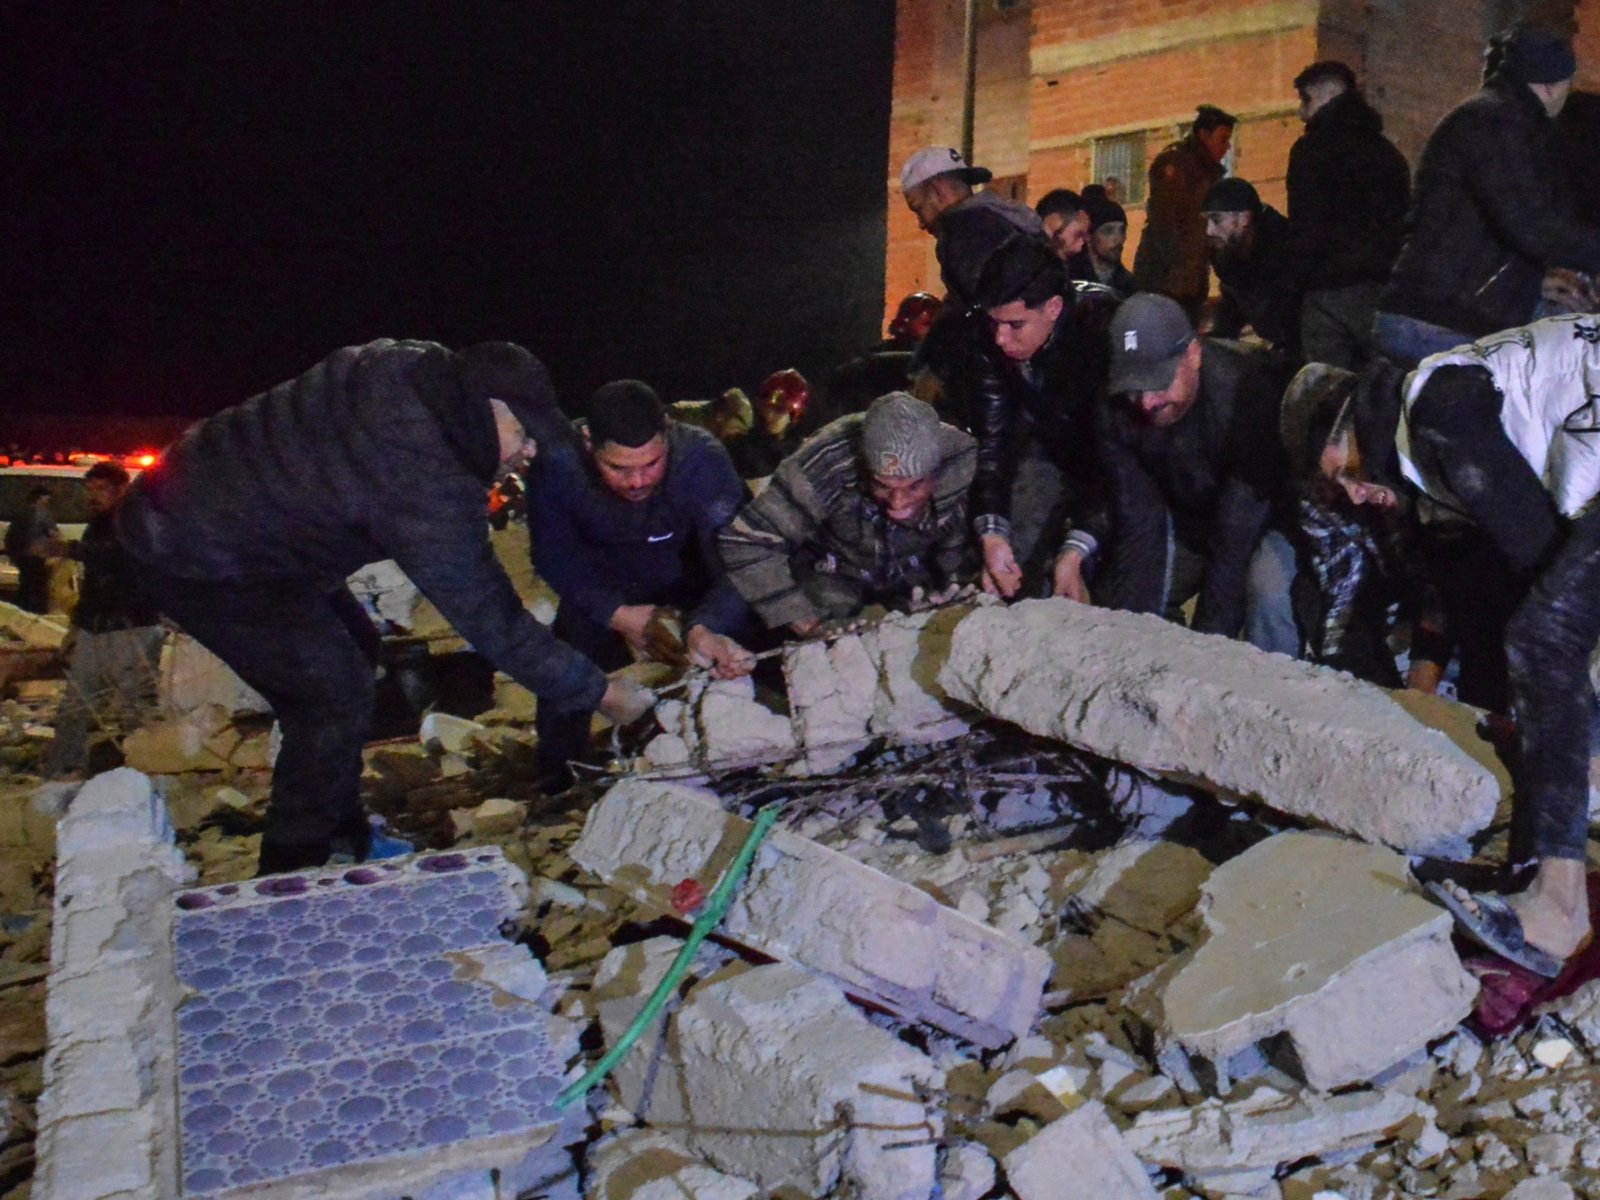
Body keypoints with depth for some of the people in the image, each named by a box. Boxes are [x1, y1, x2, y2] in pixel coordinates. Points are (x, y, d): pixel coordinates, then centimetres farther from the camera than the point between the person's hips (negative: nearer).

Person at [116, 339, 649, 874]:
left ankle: (343, 835, 27)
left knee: (354, 650, 15)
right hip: (196, 558, -10)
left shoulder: (413, 365, -8)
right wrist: (596, 691, -18)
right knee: (336, 697, -11)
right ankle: (290, 877, 2)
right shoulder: (421, 478, -32)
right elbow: (486, 613, -26)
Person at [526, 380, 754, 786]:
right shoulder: (555, 464, -28)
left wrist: (706, 628, -58)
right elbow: (554, 557, -15)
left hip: (693, 590, -1)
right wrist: (617, 615, -29)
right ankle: (558, 790, 16)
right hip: (602, 593, 1)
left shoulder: (702, 457, -33)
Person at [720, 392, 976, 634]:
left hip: (915, 574, 2)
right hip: (834, 575, -2)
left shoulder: (963, 464, -30)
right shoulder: (825, 468, -38)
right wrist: (798, 616, -31)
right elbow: (744, 541, -32)